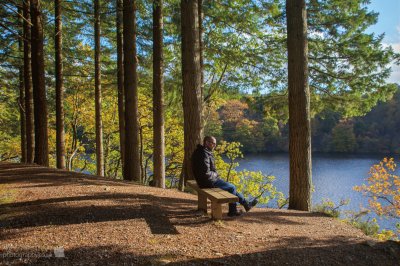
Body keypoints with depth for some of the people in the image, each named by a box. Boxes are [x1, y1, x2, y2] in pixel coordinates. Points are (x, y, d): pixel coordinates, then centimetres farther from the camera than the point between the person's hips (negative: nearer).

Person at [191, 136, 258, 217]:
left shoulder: (200, 152, 11)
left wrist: (214, 174, 8)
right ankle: (232, 211, 17)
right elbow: (206, 172, -29)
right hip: (208, 182, -10)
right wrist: (215, 174, -10)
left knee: (231, 187, 16)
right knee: (232, 187, 2)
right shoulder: (204, 154, -23)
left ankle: (246, 204, 20)